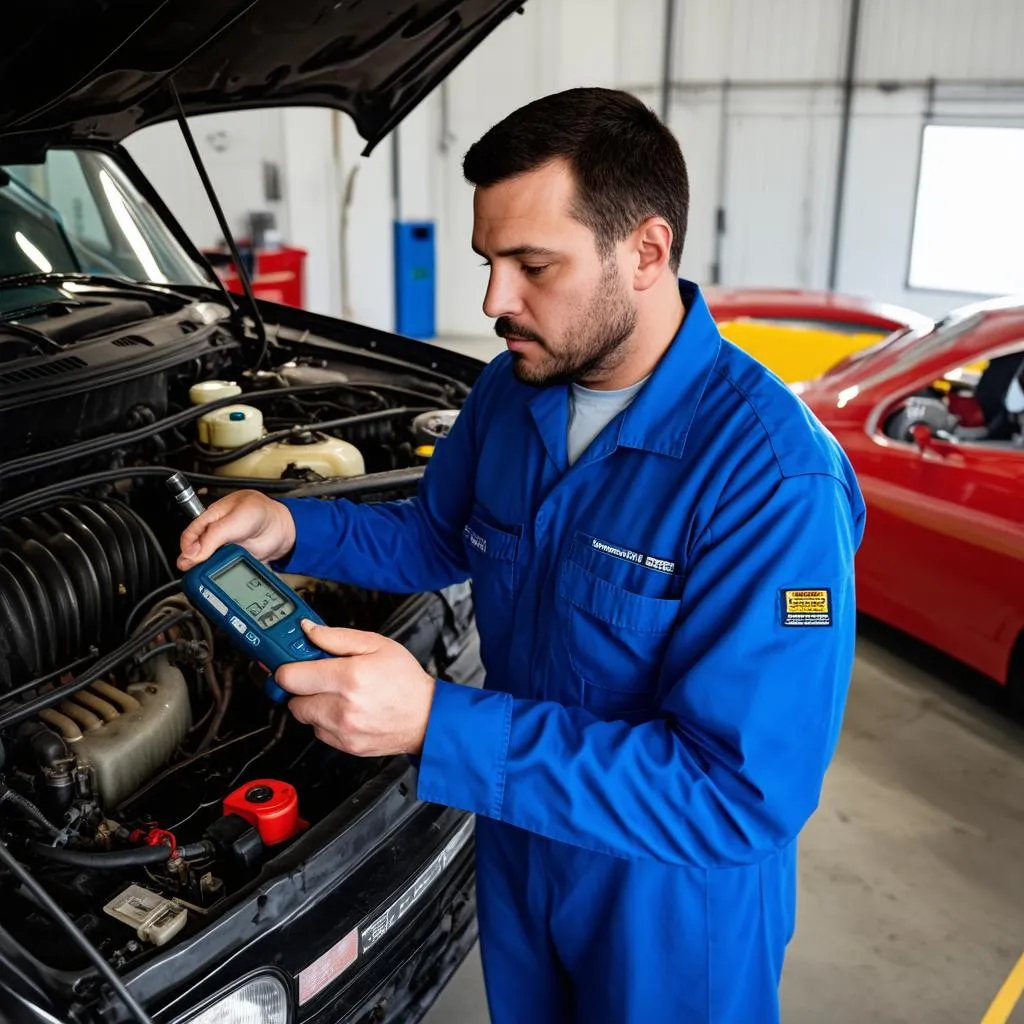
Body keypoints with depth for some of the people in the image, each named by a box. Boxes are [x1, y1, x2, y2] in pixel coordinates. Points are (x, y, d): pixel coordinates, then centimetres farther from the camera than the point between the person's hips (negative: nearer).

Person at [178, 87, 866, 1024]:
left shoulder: (775, 480, -33)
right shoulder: (511, 391, -8)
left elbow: (744, 796, -36)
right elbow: (440, 536, 9)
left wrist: (436, 724, -41)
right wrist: (294, 528, -11)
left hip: (674, 905, -6)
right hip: (517, 848, 6)